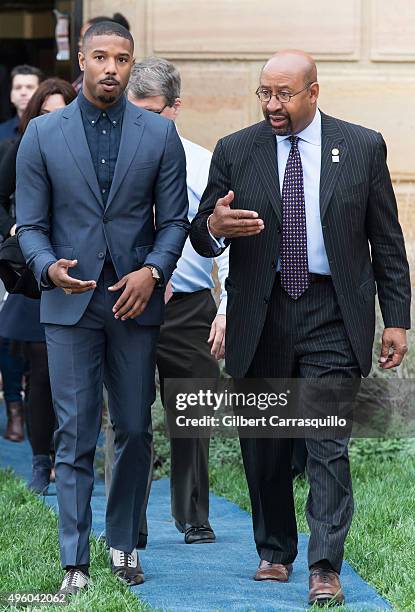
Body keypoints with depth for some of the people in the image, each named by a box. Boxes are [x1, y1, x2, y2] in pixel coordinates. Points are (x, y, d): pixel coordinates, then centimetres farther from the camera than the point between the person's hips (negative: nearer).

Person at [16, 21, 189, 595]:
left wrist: (152, 271, -12)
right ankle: (75, 562, -2)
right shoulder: (43, 134, 2)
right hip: (70, 303, -1)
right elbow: (30, 223, 3)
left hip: (135, 299, 1)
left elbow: (175, 219, 5)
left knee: (135, 430, 7)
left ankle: (124, 543, 22)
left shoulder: (159, 134, 3)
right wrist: (49, 266, -16)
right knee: (75, 435, -3)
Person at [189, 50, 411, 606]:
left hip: (332, 315, -2)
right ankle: (275, 553, 23)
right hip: (260, 317, 2)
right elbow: (200, 236, 7)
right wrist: (215, 226, -18)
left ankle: (325, 569, -9)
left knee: (328, 442, -9)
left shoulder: (363, 147, 4)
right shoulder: (235, 152, 5)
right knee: (263, 444, 8)